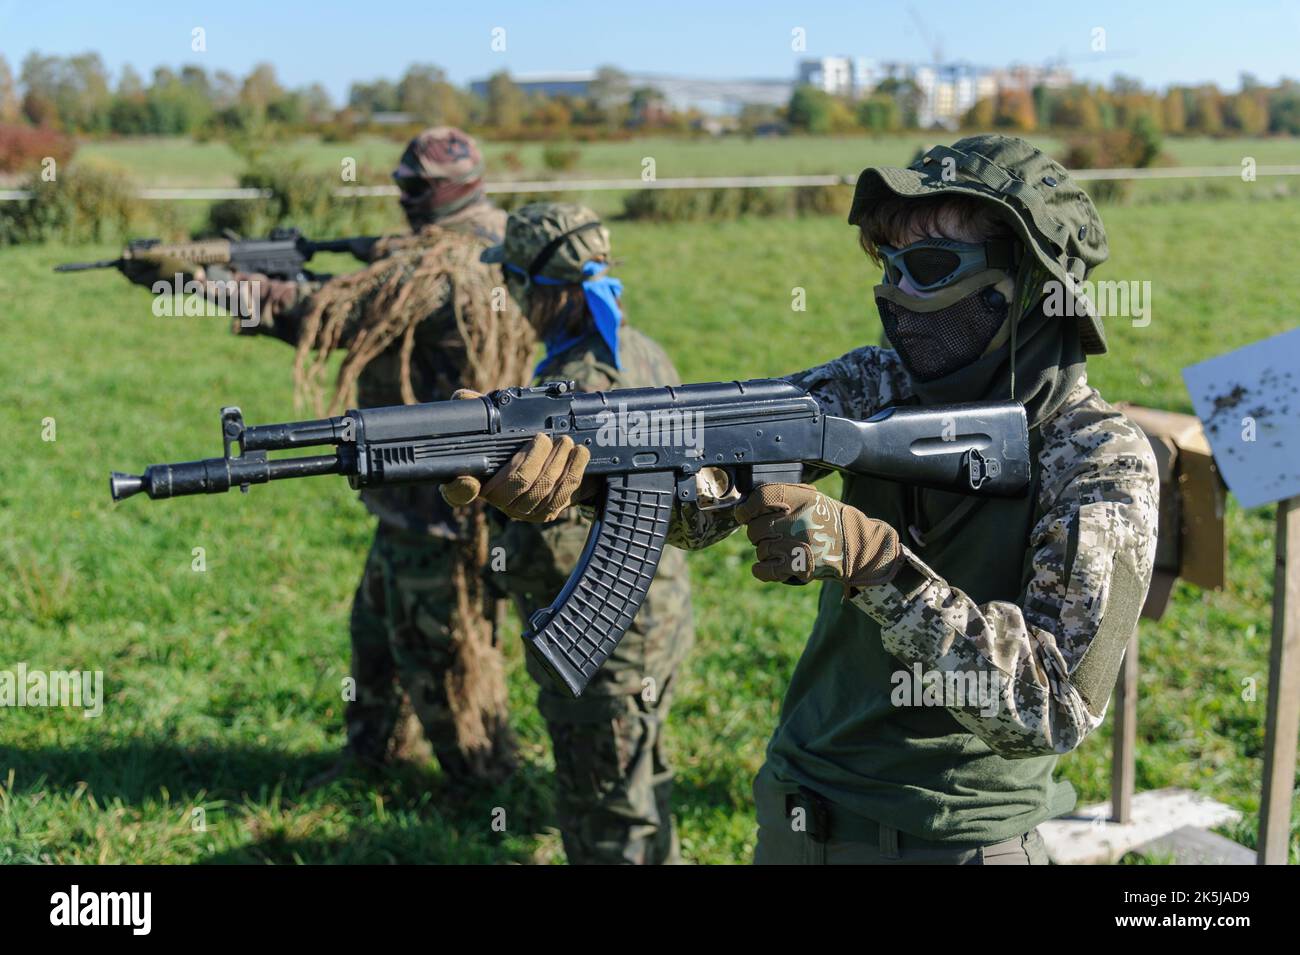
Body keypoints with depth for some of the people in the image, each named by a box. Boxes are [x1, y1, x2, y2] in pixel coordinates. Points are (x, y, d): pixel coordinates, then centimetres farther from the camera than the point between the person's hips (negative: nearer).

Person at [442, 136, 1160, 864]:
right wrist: (560, 463, -38)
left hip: (956, 843, -4)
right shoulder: (880, 389, -4)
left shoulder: (1104, 466, -15)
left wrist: (868, 557, -33)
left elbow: (1058, 707, -25)